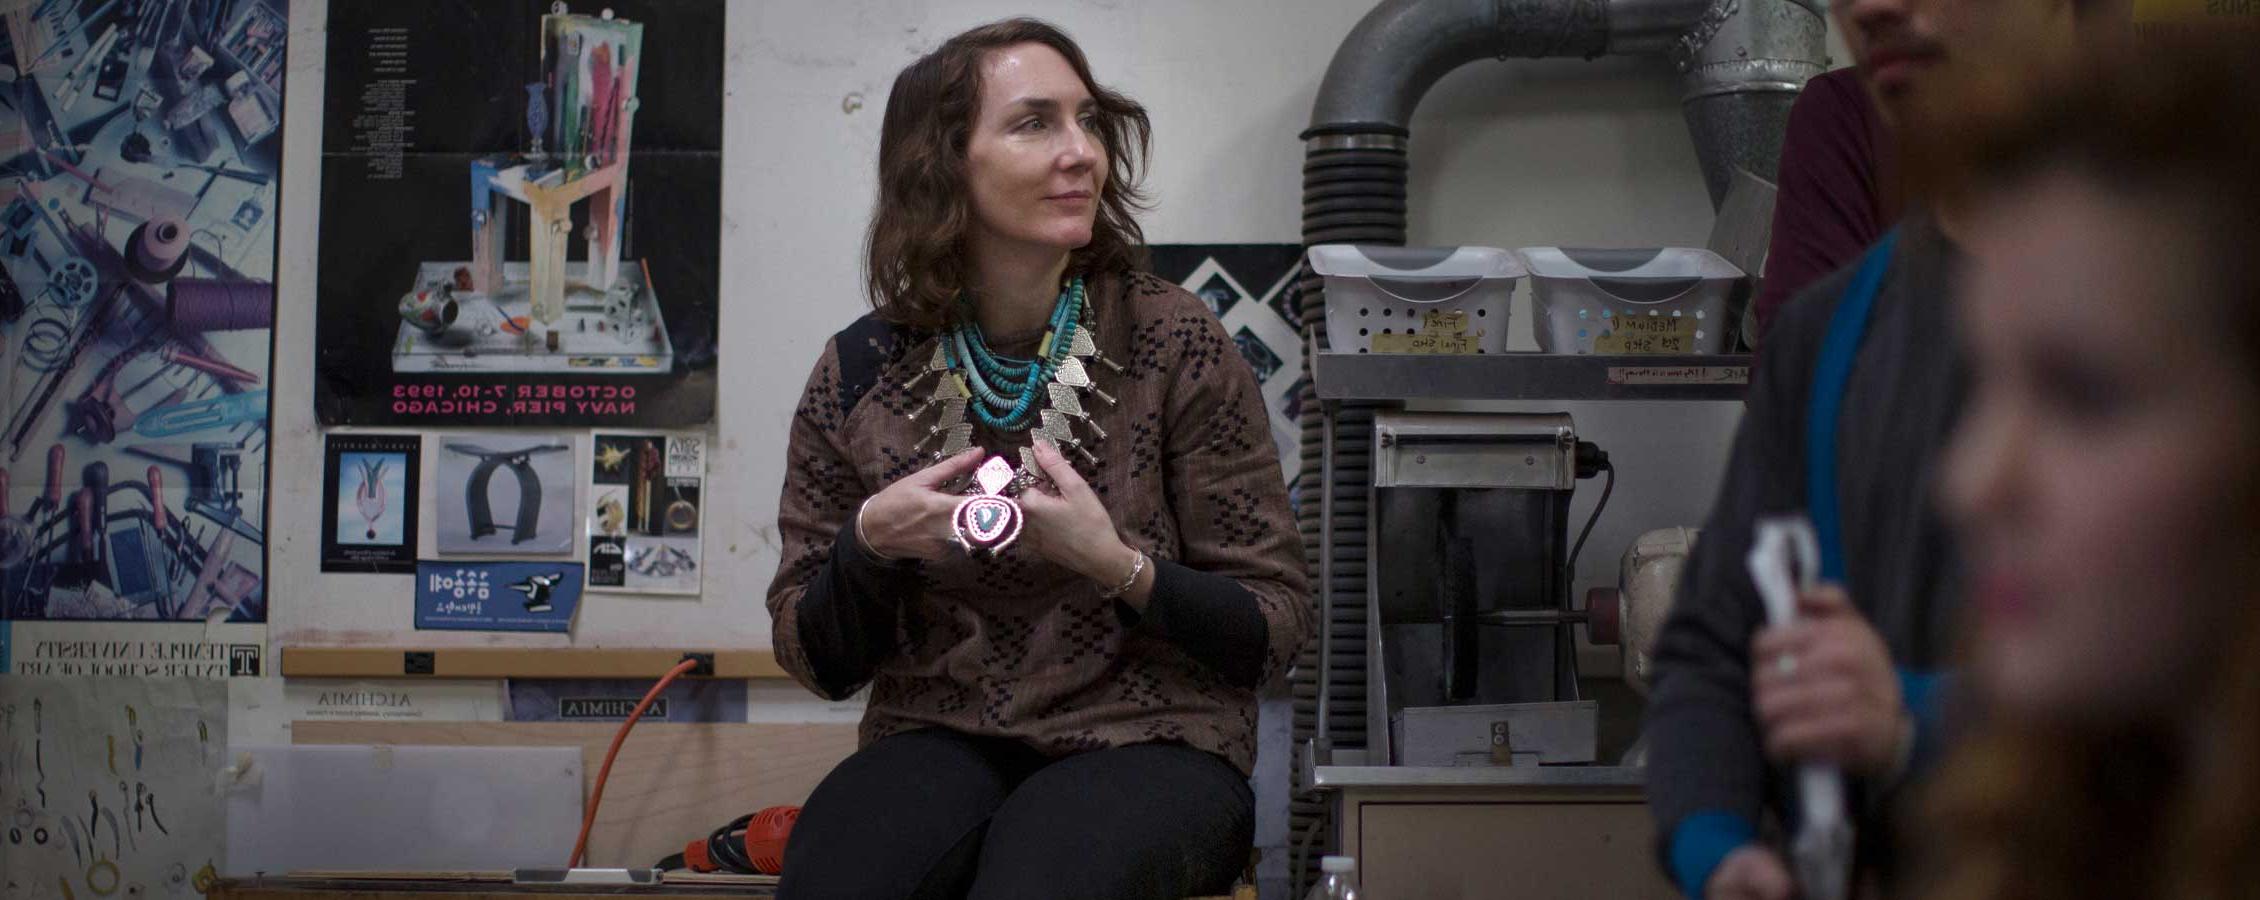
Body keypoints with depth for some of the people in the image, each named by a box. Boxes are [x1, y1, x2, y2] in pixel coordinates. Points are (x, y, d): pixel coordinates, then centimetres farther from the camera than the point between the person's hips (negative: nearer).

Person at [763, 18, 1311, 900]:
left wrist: (1116, 565, -19)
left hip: (1148, 740, -1)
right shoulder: (860, 372, 1)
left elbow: (1274, 626, -3)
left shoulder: (1176, 344, -4)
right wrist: (867, 546, -12)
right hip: (936, 742, 2)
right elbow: (818, 661, 8)